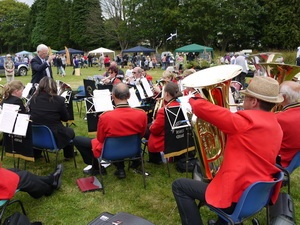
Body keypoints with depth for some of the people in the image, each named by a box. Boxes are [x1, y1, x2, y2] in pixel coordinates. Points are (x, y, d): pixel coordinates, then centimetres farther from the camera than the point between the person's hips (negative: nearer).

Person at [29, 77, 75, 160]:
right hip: (55, 137, -5)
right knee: (70, 131, 27)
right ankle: (68, 155, 43)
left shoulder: (34, 98, -3)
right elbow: (65, 118, -3)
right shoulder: (58, 100, -16)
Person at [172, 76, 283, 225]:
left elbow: (202, 108, -22)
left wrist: (193, 100, 0)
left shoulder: (247, 120, -21)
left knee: (179, 186, 3)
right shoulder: (276, 126, 5)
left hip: (239, 197, -9)